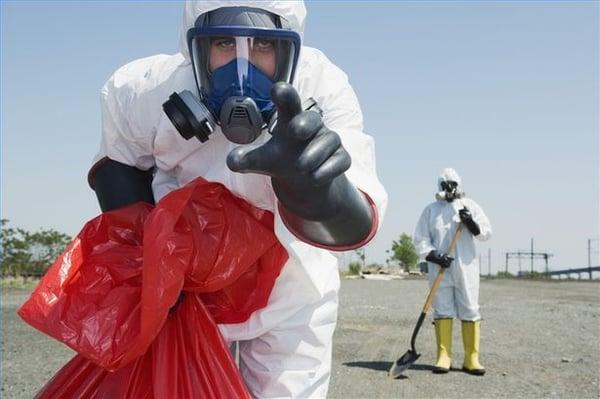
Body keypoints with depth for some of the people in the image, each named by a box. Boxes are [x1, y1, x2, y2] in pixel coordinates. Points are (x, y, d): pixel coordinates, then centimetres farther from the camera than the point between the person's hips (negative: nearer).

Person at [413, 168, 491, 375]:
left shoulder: (469, 206, 10)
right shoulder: (430, 210, 10)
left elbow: (486, 233, 5)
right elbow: (420, 240, 5)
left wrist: (472, 223, -15)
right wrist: (434, 255, -11)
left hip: (466, 267, 0)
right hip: (439, 268, 0)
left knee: (470, 311, -1)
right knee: (442, 311, 0)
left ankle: (471, 359, 3)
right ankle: (444, 357, 4)